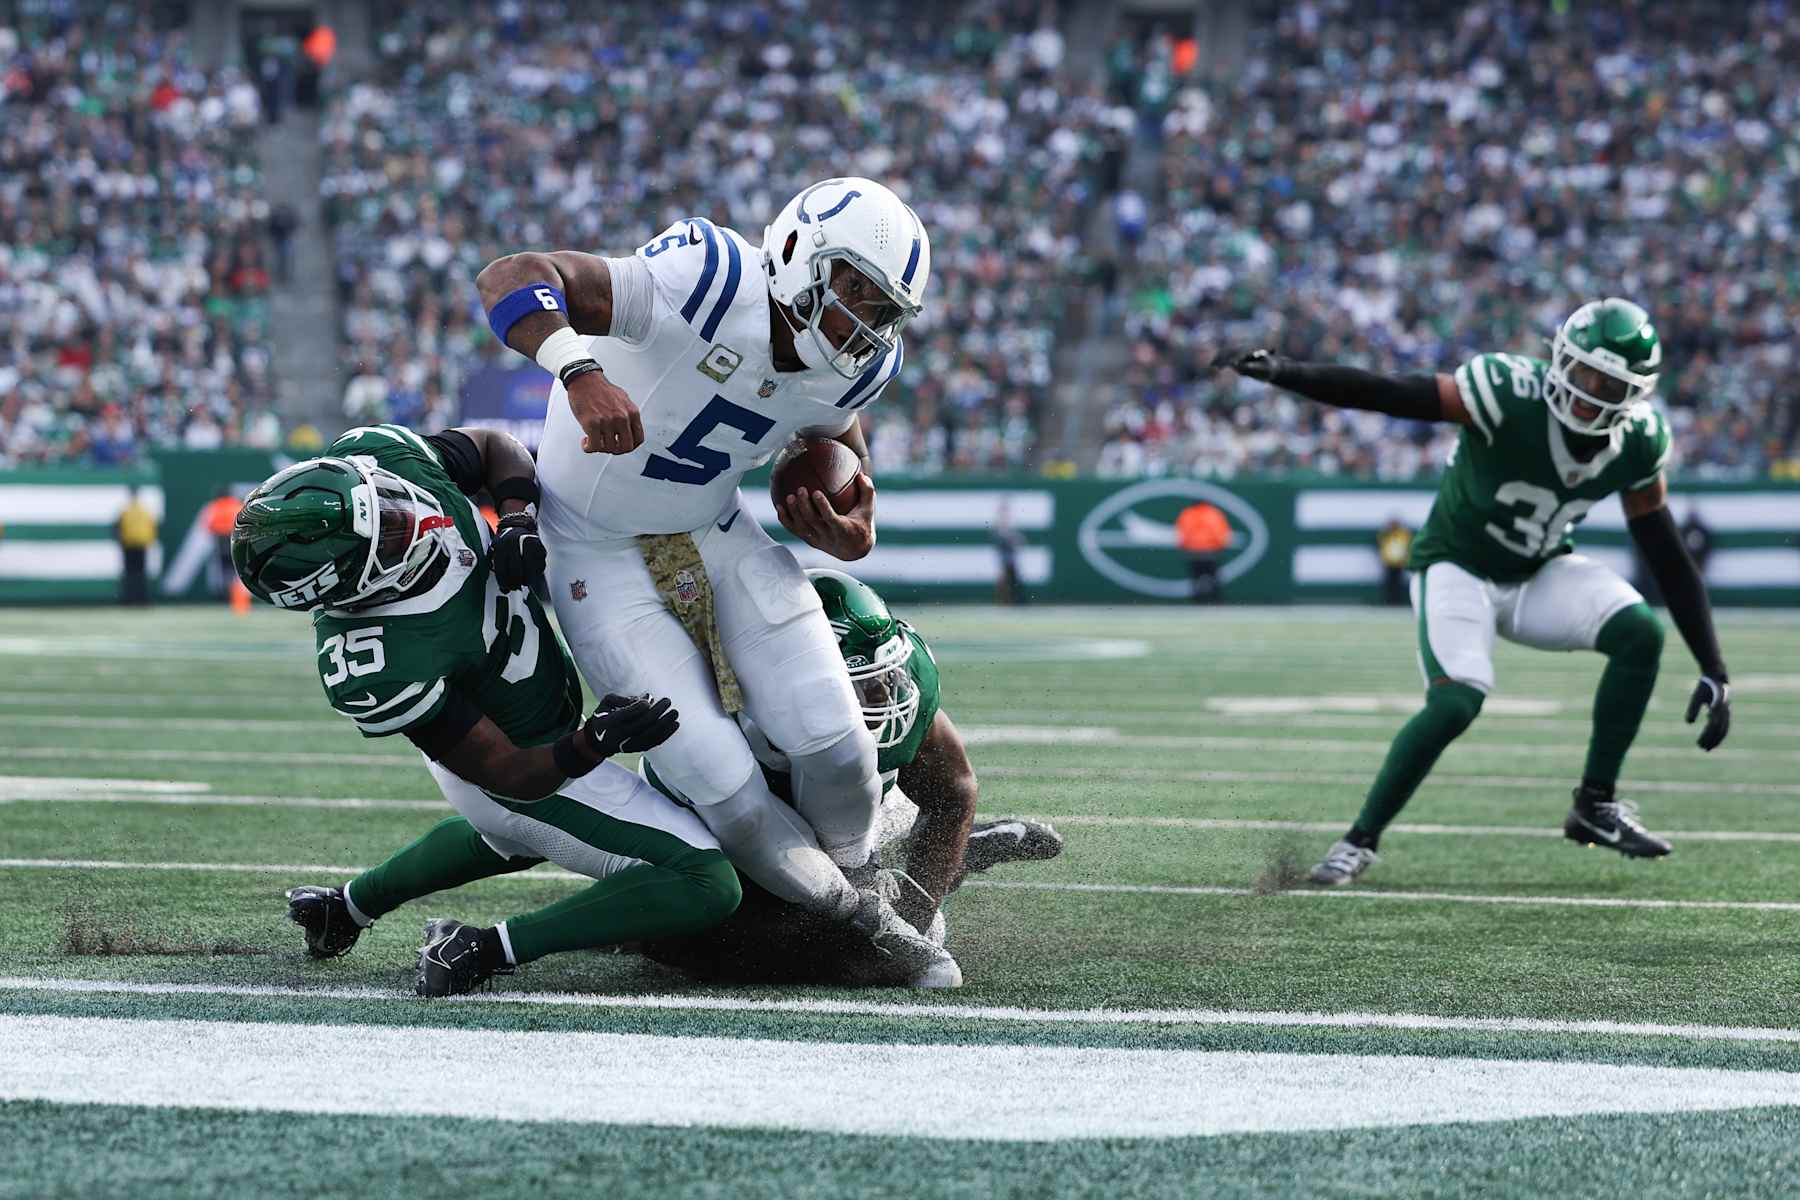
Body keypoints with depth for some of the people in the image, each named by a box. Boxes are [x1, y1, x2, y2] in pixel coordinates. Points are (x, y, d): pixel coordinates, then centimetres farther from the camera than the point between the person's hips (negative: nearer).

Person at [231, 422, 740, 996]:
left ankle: (343, 905, 49)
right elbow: (510, 775, -29)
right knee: (707, 887, -13)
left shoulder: (376, 452, -26)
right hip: (532, 768, -8)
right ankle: (484, 951, -13)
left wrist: (519, 518, -23)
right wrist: (591, 745, -47)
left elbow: (497, 449, -4)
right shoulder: (376, 673, -41)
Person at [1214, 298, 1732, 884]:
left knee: (1641, 634, -18)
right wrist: (1282, 372, -51)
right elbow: (1387, 394, -37)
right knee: (1455, 701, -26)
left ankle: (1596, 807, -5)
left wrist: (1714, 671, -4)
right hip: (1459, 567, -5)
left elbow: (1668, 558, -3)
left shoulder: (1637, 441, -13)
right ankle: (1360, 840, -9)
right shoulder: (1512, 395, -29)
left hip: (1540, 572, 5)